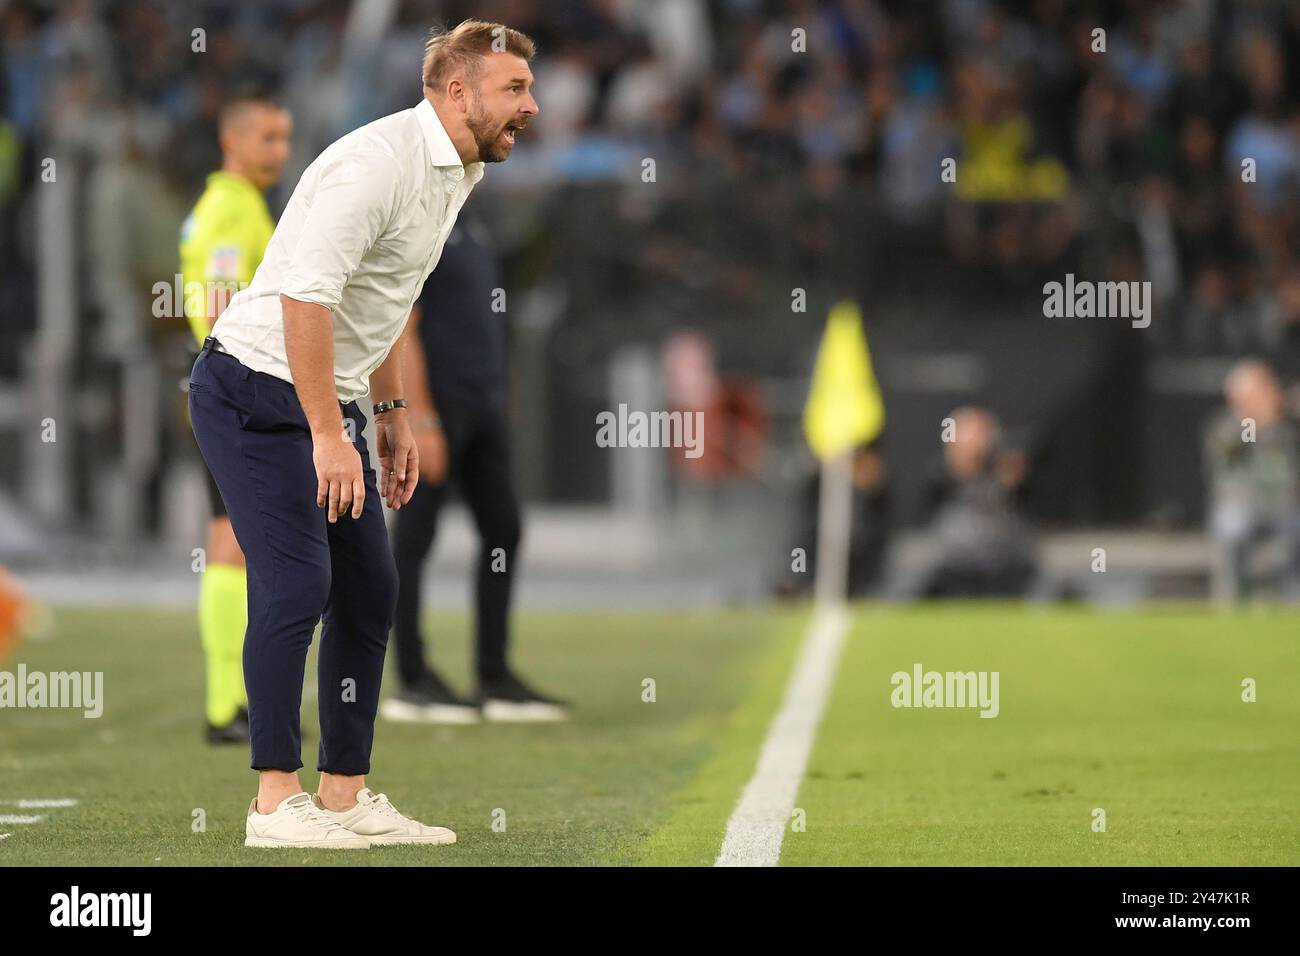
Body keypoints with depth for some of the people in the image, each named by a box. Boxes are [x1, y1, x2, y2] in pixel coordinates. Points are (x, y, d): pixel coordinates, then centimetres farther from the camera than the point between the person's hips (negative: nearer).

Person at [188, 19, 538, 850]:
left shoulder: (455, 174, 10)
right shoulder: (381, 161, -21)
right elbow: (305, 295, -29)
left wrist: (392, 414, 21)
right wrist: (328, 436, -28)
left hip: (330, 401, 10)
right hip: (256, 390, -10)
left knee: (370, 588, 7)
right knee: (297, 583, -15)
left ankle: (346, 796, 13)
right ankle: (276, 802, -10)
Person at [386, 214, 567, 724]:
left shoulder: (470, 230, 17)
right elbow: (401, 332, -15)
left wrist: (497, 400, 18)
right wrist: (422, 422, -19)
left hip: (483, 401, 9)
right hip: (435, 400, -9)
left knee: (503, 532, 7)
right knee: (414, 540, -3)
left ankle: (495, 678, 12)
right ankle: (412, 682, 2)